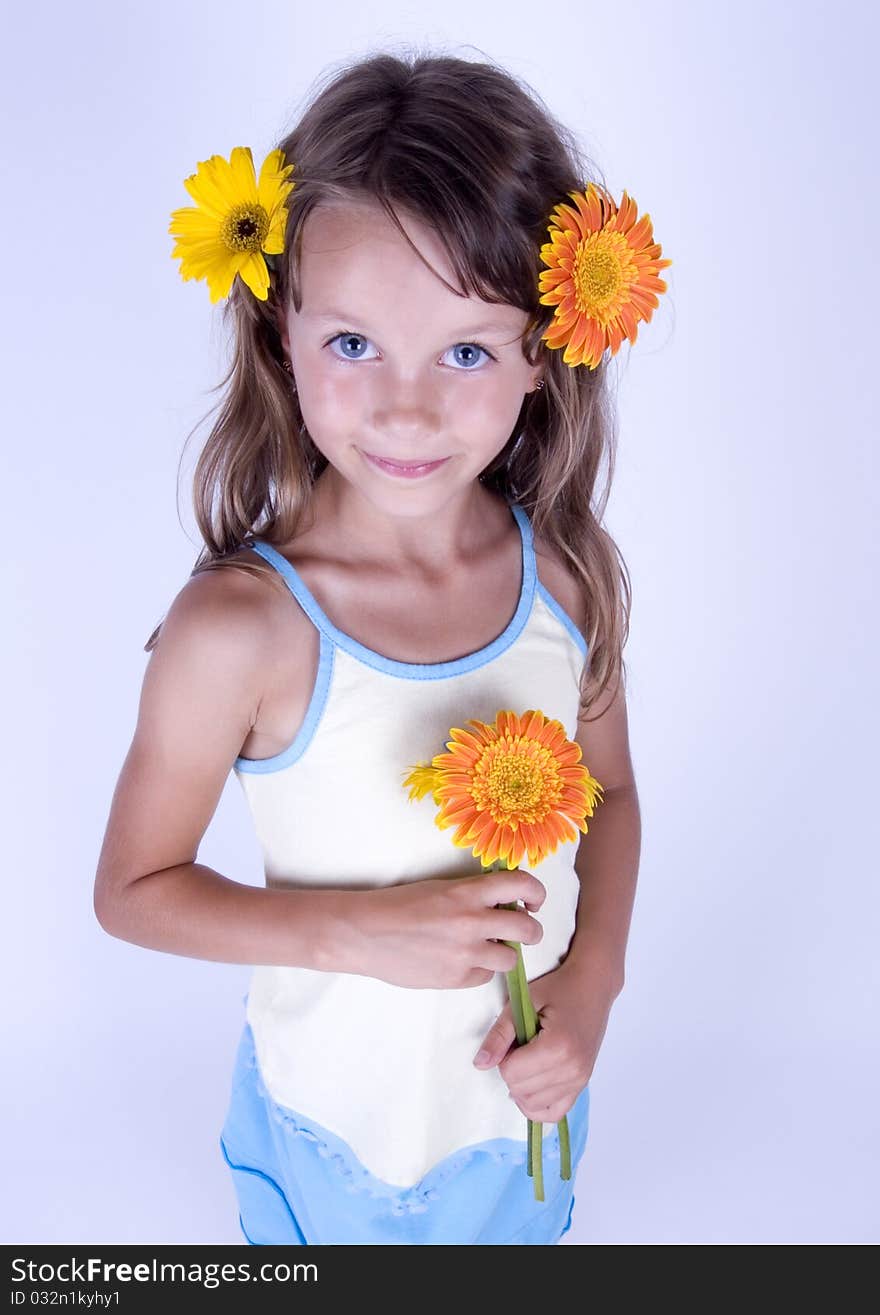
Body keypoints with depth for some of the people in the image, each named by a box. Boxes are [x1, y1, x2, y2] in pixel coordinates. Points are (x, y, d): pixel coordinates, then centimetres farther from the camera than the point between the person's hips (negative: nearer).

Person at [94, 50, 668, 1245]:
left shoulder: (570, 572, -17)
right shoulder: (239, 629, -29)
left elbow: (610, 795, 0)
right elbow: (133, 889, -16)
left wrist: (592, 982, -13)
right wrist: (363, 933, -26)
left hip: (523, 1091, 3)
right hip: (340, 1109, -3)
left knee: (513, 1232, 31)